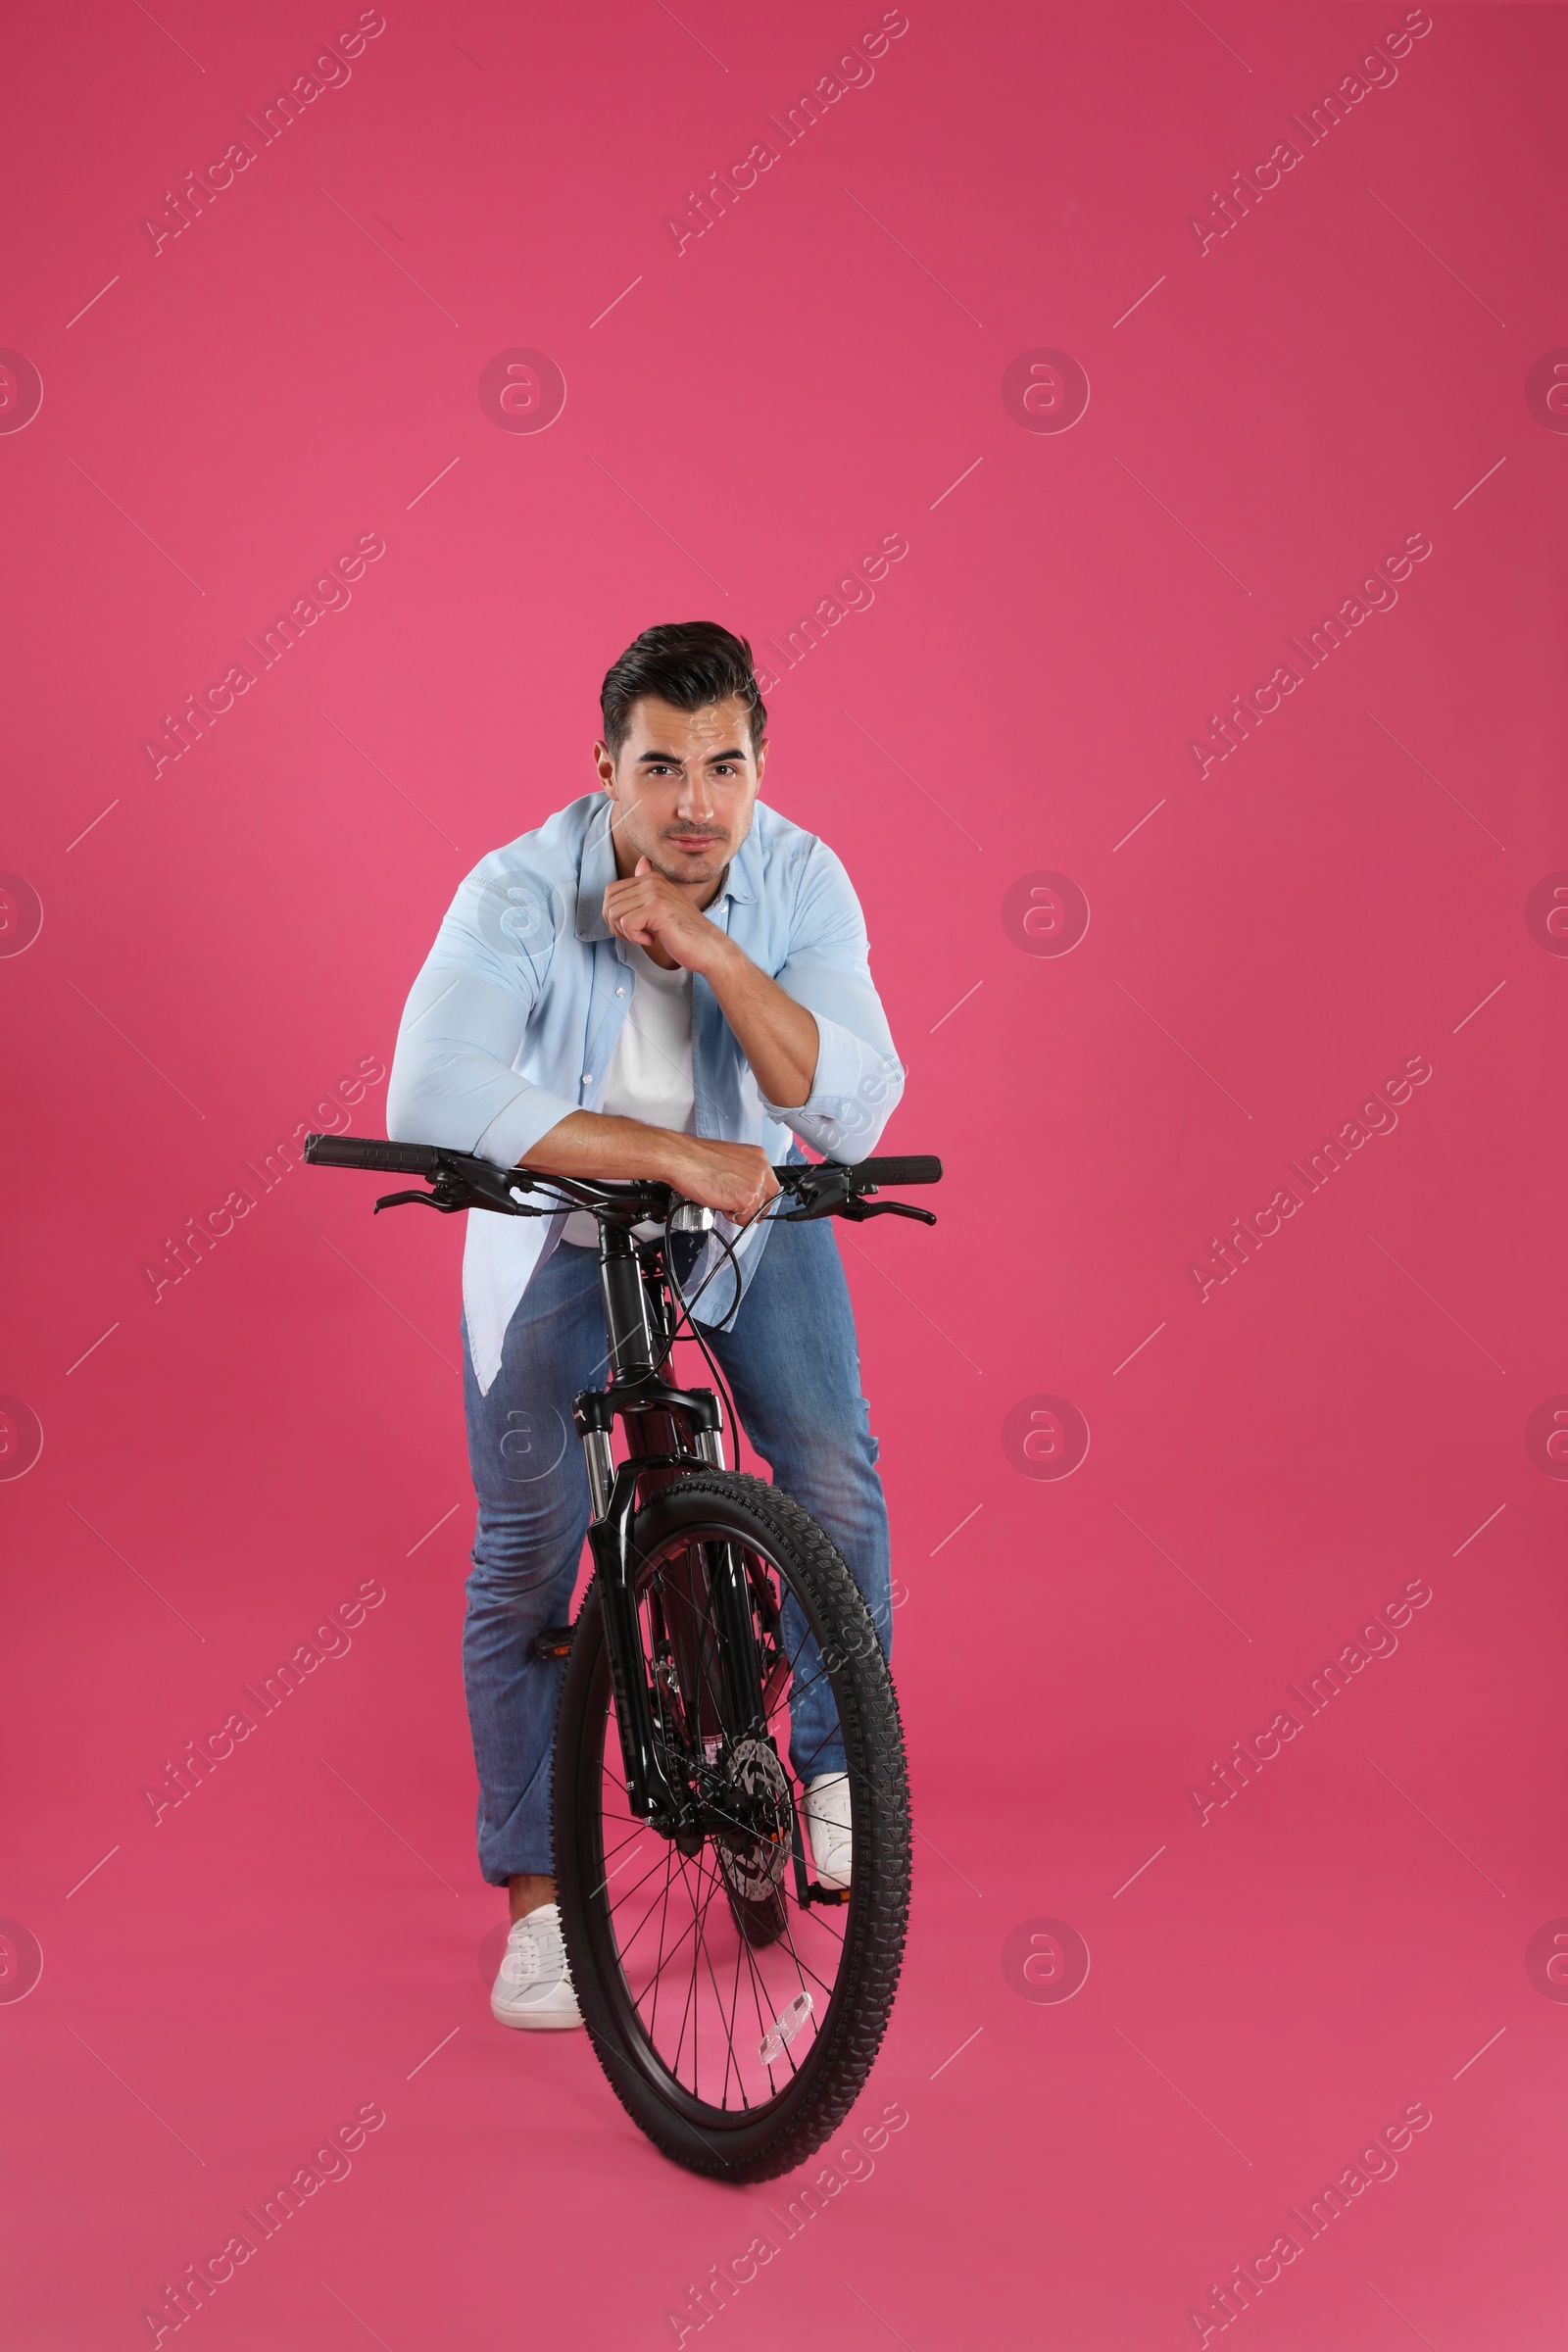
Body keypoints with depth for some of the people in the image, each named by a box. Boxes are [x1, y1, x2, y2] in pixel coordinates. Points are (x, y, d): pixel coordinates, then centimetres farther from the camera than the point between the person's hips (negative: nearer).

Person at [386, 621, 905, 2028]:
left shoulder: (801, 880, -21)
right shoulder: (520, 896, -29)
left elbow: (854, 1113, -30)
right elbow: (433, 1101, -44)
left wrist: (708, 949, -41)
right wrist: (673, 1151, -46)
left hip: (751, 1209, 2)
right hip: (560, 1223, -2)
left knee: (836, 1474, -16)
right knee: (527, 1550, -4)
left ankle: (840, 1757, 9)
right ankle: (534, 1891, 12)